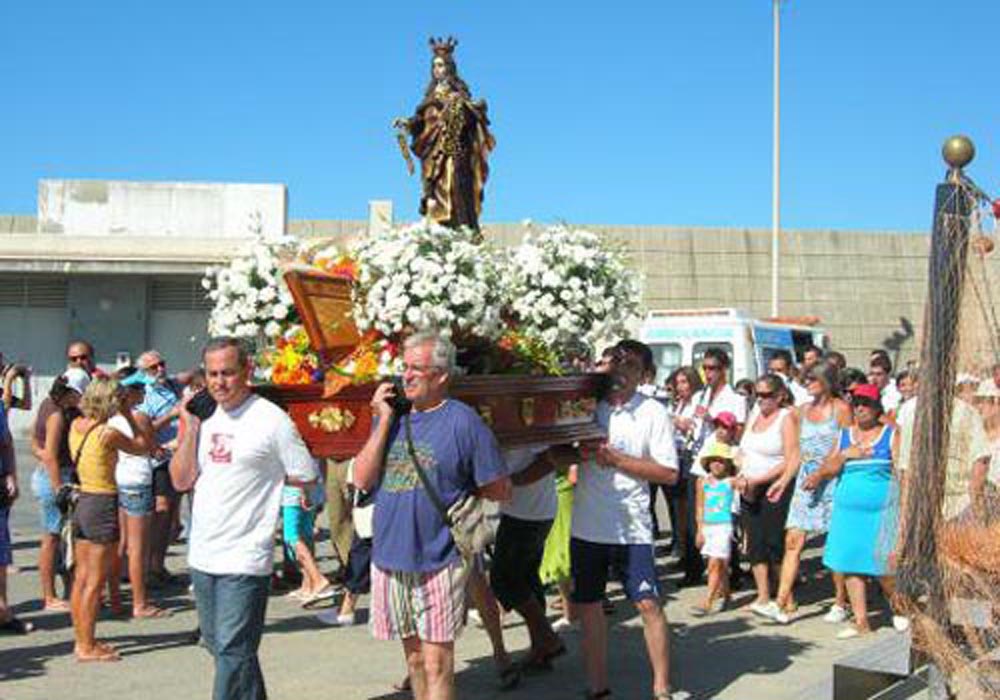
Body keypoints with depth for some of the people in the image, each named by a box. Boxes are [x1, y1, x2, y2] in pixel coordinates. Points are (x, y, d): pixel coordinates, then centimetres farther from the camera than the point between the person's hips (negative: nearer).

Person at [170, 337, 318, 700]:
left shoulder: (270, 419, -11)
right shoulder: (206, 417, 9)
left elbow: (306, 476, -6)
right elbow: (181, 480, 7)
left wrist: (260, 476, 0)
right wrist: (191, 428, -3)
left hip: (244, 559, -7)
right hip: (202, 555, 7)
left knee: (232, 651, -7)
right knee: (217, 645, 18)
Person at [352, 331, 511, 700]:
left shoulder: (462, 421, -7)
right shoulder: (392, 415, 8)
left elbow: (500, 490, -3)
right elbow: (362, 479, -2)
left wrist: (454, 491, 5)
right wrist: (384, 421, -5)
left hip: (438, 562, -5)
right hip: (390, 559, 5)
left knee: (436, 662, -2)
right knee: (414, 658, 17)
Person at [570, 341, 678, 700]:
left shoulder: (653, 412, -4)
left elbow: (669, 473, -8)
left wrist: (616, 459, -15)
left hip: (631, 528, -3)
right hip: (587, 525, 3)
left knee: (649, 605, -3)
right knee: (588, 607, 10)